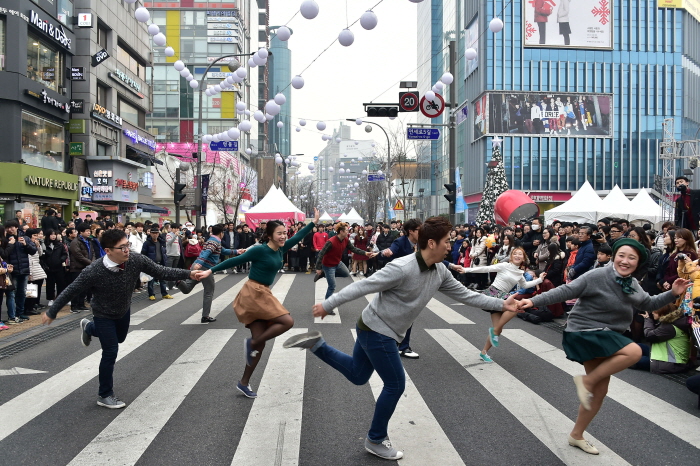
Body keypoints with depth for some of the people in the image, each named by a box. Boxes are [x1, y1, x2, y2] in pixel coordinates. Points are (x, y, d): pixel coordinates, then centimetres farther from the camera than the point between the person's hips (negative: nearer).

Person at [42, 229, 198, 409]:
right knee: (110, 352, -5)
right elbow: (71, 291, -24)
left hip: (124, 310, 5)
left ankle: (89, 327, 57)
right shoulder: (94, 271, -36)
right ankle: (105, 395, 15)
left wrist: (189, 273, -28)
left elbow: (161, 272, -20)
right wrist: (51, 312, -13)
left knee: (120, 339, 28)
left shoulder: (137, 260, -28)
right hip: (104, 315, -5)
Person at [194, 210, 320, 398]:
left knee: (260, 344, 8)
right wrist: (211, 271, -13)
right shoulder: (260, 250, -15)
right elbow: (235, 261, -12)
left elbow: (298, 237, 17)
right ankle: (251, 343, -3)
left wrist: (314, 222, 17)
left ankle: (244, 383, 17)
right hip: (253, 293, -8)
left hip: (262, 294, 8)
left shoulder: (280, 249, 7)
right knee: (287, 321, -15)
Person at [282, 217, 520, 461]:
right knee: (395, 385, 2)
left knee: (357, 376, 21)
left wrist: (501, 304, 5)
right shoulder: (402, 268, -29)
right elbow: (362, 286, -25)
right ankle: (376, 440, 21)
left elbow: (464, 294, 7)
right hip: (376, 330, -9)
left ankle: (317, 344, 20)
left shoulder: (440, 272, -2)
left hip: (379, 330, 9)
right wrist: (327, 305, -21)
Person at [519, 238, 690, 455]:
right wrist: (534, 301, -28)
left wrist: (673, 293, 2)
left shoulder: (633, 285, 6)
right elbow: (566, 291, -20)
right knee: (634, 351, -26)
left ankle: (576, 435, 27)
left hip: (605, 336, 8)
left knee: (600, 390, 11)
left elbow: (650, 304, 19)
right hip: (584, 332, -8)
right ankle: (587, 380, -11)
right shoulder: (597, 276, -18)